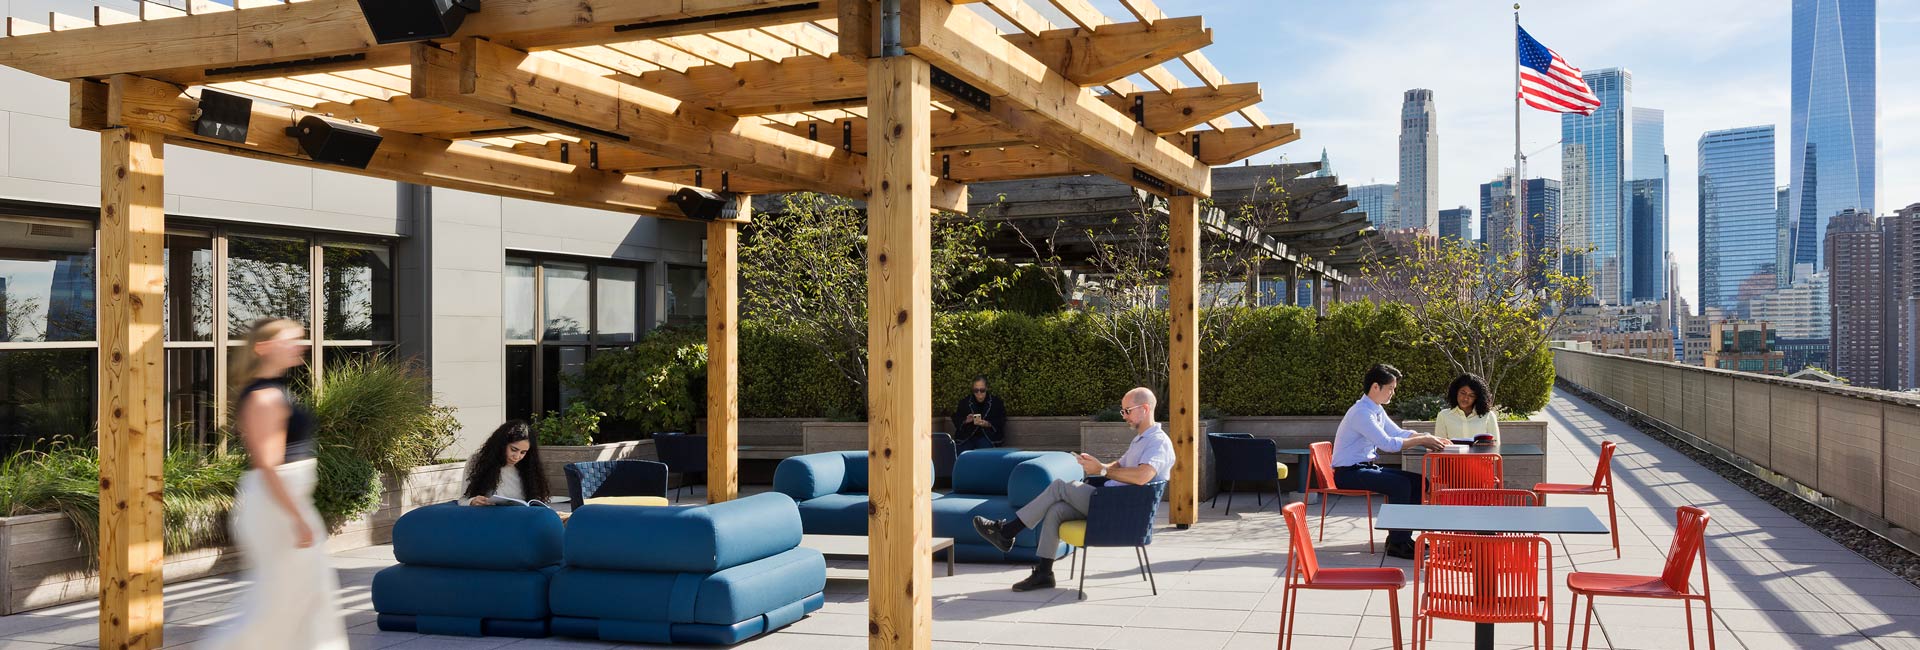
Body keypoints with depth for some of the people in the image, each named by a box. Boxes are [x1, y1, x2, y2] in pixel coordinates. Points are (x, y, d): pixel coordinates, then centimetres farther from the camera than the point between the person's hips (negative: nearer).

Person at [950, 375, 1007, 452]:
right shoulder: (964, 402, 10)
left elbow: (1001, 422, 1)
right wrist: (966, 421, -12)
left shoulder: (996, 402, 5)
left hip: (988, 436, -1)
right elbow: (956, 420, 10)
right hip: (966, 437, 1)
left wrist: (988, 424, -17)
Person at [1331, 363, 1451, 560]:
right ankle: (1397, 544, -16)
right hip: (1348, 473, -10)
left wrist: (1430, 439, 2)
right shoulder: (1361, 412, -20)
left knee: (1418, 482, 2)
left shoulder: (1377, 410, 11)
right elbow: (1387, 443, -27)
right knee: (1400, 484, -25)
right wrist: (1422, 440, -22)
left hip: (1366, 467, 10)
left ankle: (1403, 537, 7)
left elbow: (1399, 433, 18)